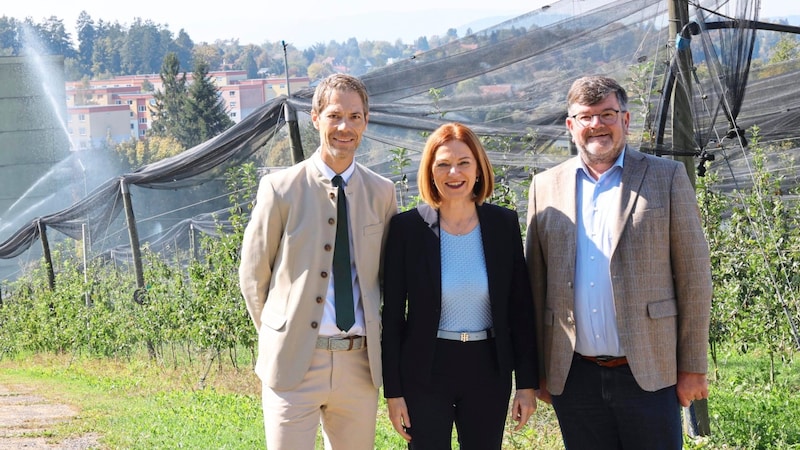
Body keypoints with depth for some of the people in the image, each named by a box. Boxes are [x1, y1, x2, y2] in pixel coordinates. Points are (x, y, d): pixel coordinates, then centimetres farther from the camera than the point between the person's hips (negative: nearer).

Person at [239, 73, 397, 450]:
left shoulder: (382, 192, 6)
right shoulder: (281, 188, -4)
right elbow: (253, 275, 4)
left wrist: (376, 339, 11)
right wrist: (280, 336, 5)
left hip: (359, 361, 3)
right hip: (294, 361, -3)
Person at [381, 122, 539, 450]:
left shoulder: (504, 224, -1)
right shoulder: (407, 227, -6)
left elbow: (520, 308, 3)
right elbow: (393, 314, -3)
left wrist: (527, 383, 1)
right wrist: (393, 391, -5)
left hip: (488, 372, 2)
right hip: (425, 373, -1)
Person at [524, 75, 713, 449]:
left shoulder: (666, 178, 2)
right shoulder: (546, 187, 8)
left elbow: (693, 276, 0)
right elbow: (535, 284, 10)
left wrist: (693, 368, -3)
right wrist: (538, 369, 6)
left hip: (647, 374, -2)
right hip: (574, 377, 2)